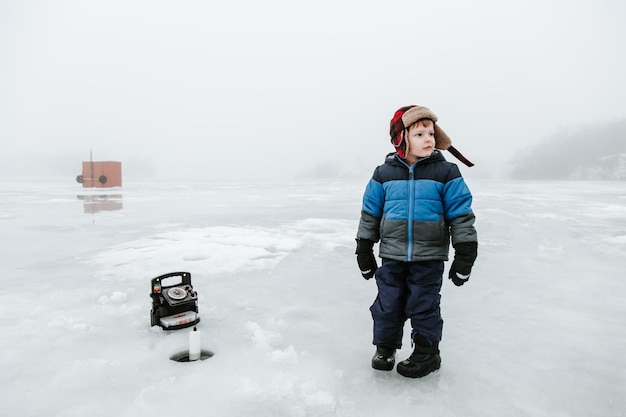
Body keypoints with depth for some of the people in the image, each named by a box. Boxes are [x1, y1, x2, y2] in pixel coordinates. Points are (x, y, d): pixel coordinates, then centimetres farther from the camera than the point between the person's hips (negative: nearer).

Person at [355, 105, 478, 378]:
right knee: (388, 304, 10)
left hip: (429, 258, -1)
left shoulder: (446, 173, -4)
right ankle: (385, 347, 31)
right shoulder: (384, 174, 0)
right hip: (392, 256, 2)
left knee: (424, 306, 9)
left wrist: (464, 257, -3)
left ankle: (426, 353, 28)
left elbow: (462, 216, -2)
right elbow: (369, 215, 6)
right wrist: (364, 253, 8)